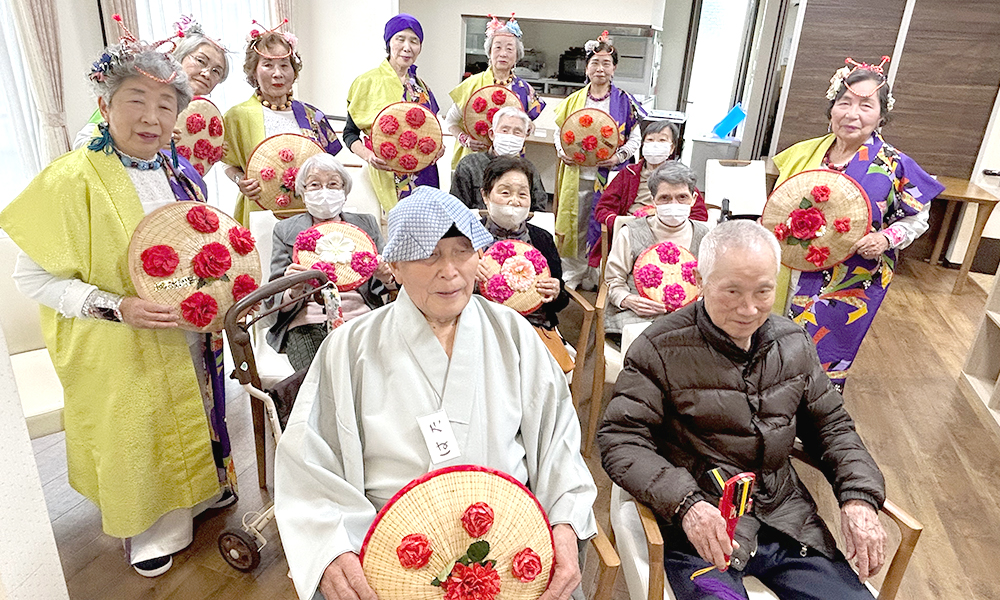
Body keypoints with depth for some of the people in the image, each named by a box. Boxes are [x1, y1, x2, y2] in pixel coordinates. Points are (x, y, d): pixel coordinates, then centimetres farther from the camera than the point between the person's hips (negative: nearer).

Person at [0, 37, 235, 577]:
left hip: (188, 340, 5)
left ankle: (200, 491, 49)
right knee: (136, 435, 14)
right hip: (118, 352, -5)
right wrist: (116, 307, -26)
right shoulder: (72, 179, -18)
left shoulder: (182, 176, 1)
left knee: (190, 421, 22)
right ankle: (150, 529, 40)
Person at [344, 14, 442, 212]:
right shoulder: (368, 82, -2)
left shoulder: (420, 86, 13)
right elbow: (350, 133, -1)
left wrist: (438, 146, 1)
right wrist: (368, 156, -18)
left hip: (424, 176, 5)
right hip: (389, 176, -5)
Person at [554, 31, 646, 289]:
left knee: (601, 224, 0)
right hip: (576, 174, 2)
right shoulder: (574, 99, 9)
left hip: (608, 175, -2)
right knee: (573, 223, 6)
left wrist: (619, 156, -14)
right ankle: (571, 273, 21)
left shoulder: (624, 101, 2)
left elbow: (635, 137, 3)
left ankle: (595, 276, 15)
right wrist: (562, 151, -4)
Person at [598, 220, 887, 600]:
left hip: (786, 518, 6)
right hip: (701, 522, -5)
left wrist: (859, 497, -1)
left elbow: (831, 425, 16)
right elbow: (620, 440, -15)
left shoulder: (794, 343, 6)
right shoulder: (661, 350, -13)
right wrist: (684, 503, -28)